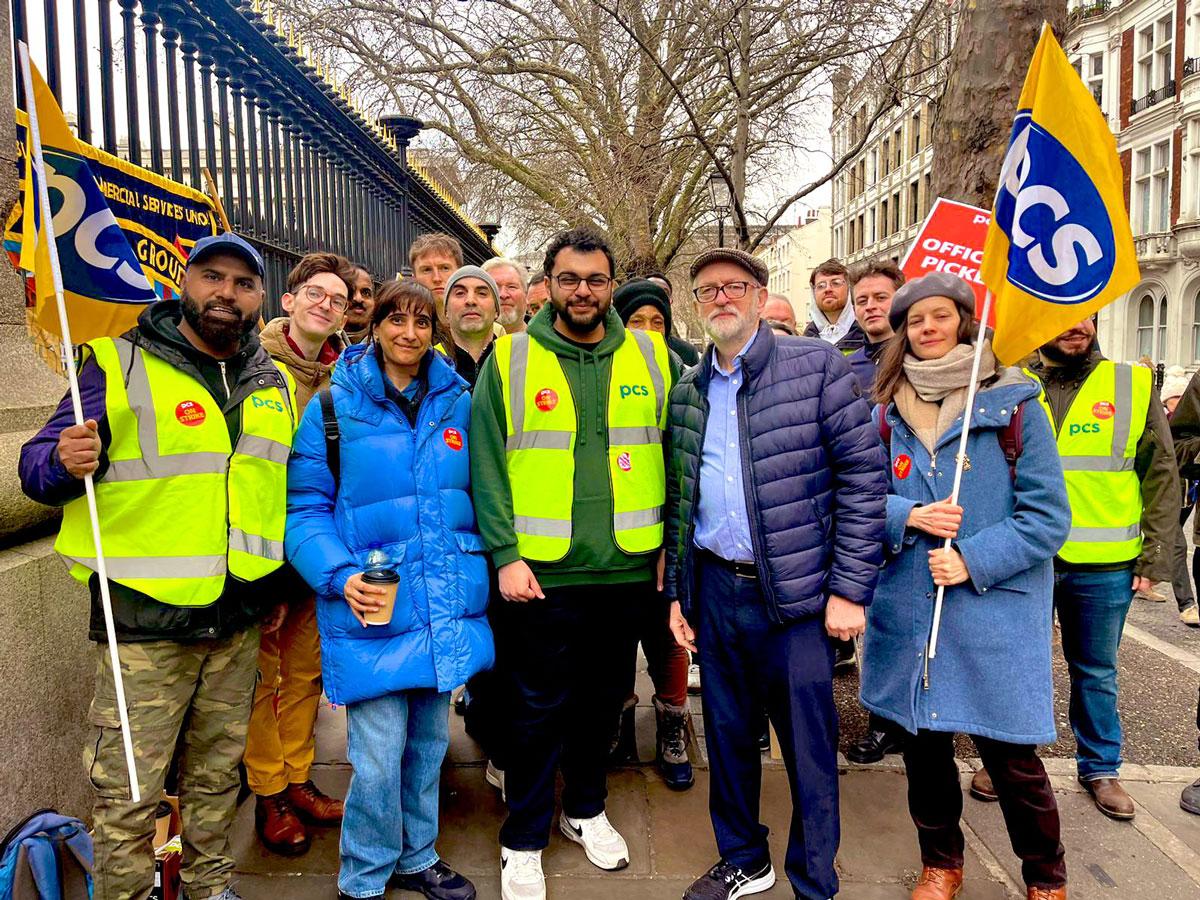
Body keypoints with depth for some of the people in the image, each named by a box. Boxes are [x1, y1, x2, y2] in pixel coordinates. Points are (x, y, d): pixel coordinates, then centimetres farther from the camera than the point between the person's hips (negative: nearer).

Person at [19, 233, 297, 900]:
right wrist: (65, 462, -29)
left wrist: (282, 586, 17)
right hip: (144, 622, -4)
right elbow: (38, 467, -5)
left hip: (240, 624, 5)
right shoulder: (121, 366, -5)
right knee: (129, 792, 3)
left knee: (218, 771, 18)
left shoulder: (275, 382, 9)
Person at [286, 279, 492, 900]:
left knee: (428, 745, 17)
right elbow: (305, 507, -3)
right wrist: (340, 576, -17)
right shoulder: (334, 407, -3)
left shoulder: (458, 402, 8)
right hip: (372, 609, -4)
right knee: (378, 760, 0)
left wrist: (481, 570, 5)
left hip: (445, 607, 4)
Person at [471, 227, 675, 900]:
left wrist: (671, 541, 3)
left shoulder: (650, 356, 4)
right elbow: (487, 463, -5)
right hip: (540, 572, -2)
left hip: (627, 568, 3)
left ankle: (586, 809, 42)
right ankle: (524, 842, 29)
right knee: (539, 709, 8)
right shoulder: (510, 359, -3)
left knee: (604, 699, 18)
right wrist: (506, 554, -11)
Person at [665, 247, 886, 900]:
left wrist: (849, 589, -12)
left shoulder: (817, 367, -4)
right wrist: (676, 591, 9)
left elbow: (864, 475, -7)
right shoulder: (688, 392, 9)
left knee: (809, 746, 6)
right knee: (727, 735, 17)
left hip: (797, 593, -4)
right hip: (714, 591, 4)